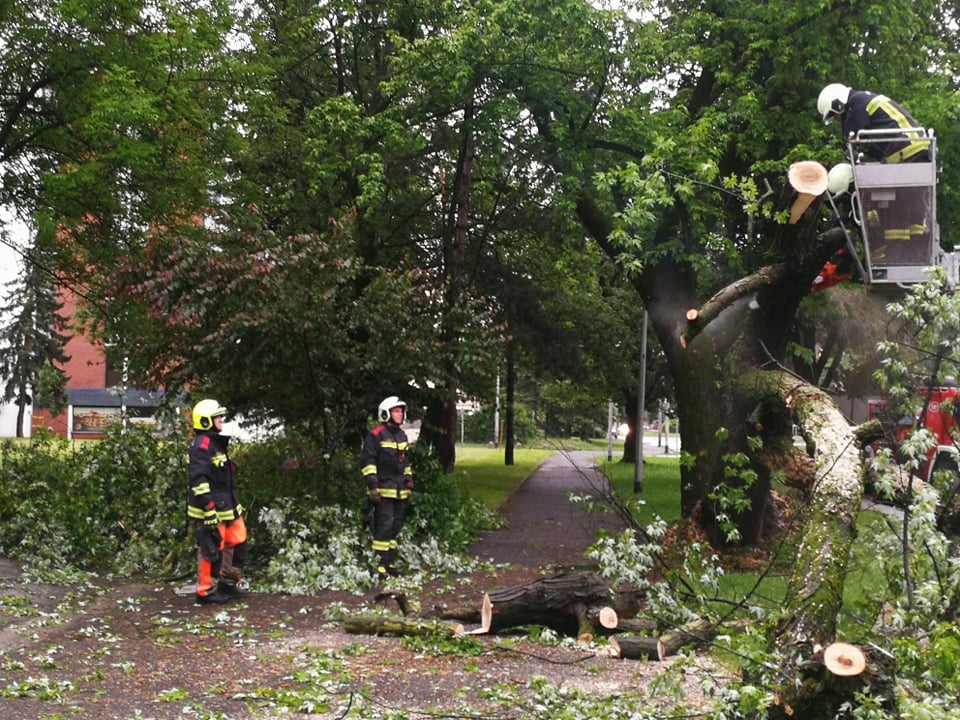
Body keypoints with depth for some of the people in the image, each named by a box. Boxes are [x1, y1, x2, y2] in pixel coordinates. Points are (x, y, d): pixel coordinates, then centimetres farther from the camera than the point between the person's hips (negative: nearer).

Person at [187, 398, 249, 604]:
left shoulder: (218, 443, 17)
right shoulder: (202, 445, -16)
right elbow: (198, 480, -24)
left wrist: (235, 505, 26)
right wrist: (209, 509, -26)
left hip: (227, 508, 10)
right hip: (210, 511, -10)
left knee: (238, 543, 16)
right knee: (212, 551, -2)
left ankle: (230, 582, 30)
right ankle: (206, 591, 11)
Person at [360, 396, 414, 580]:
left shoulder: (402, 436, 17)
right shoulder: (376, 436, -8)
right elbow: (367, 461, -12)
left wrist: (409, 485, 21)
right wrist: (372, 485, -16)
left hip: (400, 492, 8)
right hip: (383, 491, -8)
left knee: (396, 527, 11)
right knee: (384, 527, -11)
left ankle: (390, 562, 19)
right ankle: (379, 565, -8)